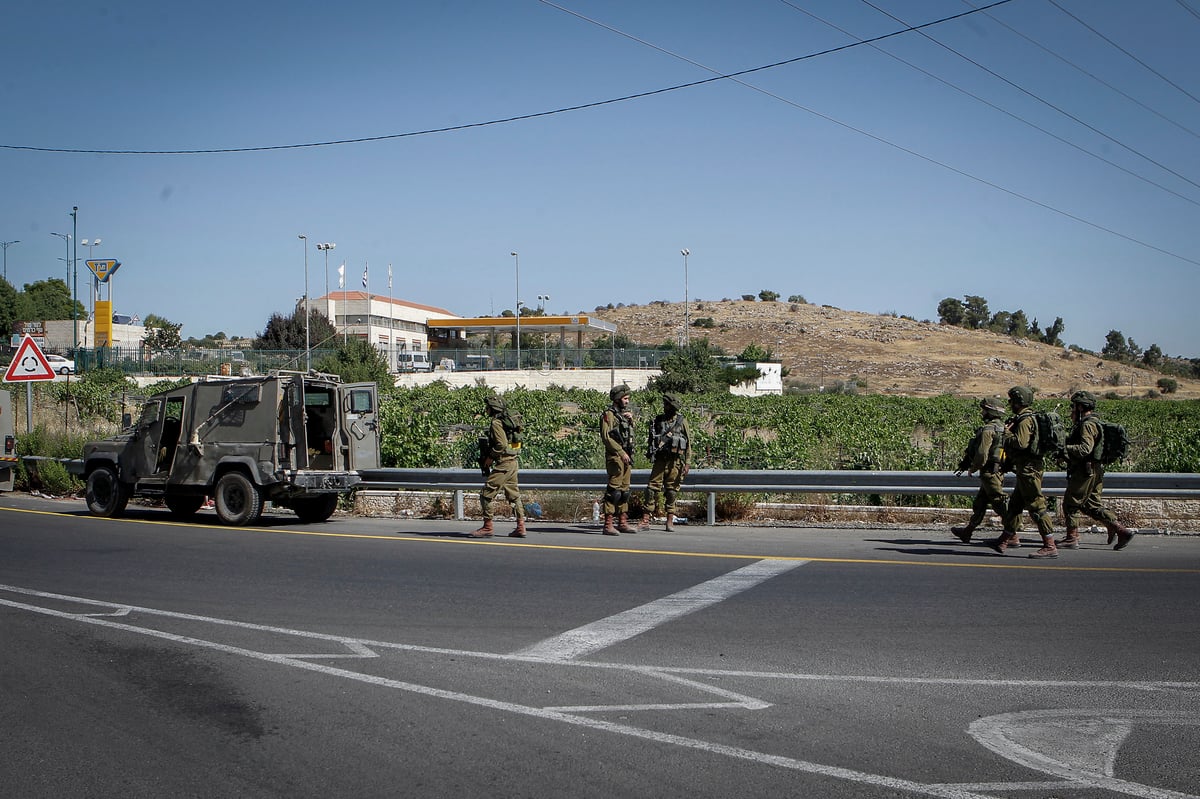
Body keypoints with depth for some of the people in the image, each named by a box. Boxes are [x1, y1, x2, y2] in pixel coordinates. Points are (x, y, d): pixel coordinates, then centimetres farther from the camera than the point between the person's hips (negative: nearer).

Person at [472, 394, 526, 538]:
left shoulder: (497, 422, -13)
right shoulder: (509, 420, 15)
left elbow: (501, 444, -22)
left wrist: (490, 457, -9)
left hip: (503, 463, -10)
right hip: (512, 462, 10)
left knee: (486, 494, -4)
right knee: (513, 494, 13)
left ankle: (487, 527, -3)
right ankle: (520, 527, 11)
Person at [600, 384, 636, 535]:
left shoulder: (624, 414, 19)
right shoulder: (609, 414, -7)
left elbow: (631, 435, 26)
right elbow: (606, 437, -17)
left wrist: (631, 419, 9)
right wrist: (621, 452, -20)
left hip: (626, 456, 9)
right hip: (615, 456, -9)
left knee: (624, 491, 11)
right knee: (614, 489, -11)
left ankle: (622, 523, 17)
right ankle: (608, 524, -12)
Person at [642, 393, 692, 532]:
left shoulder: (682, 421, 2)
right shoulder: (658, 420, 9)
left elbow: (688, 443, 2)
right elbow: (651, 440, 17)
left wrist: (687, 463, -3)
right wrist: (650, 453, 6)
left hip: (675, 461, -2)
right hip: (660, 459, 2)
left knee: (672, 490, 2)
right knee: (653, 487, -6)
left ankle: (670, 521, 9)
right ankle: (646, 519, -6)